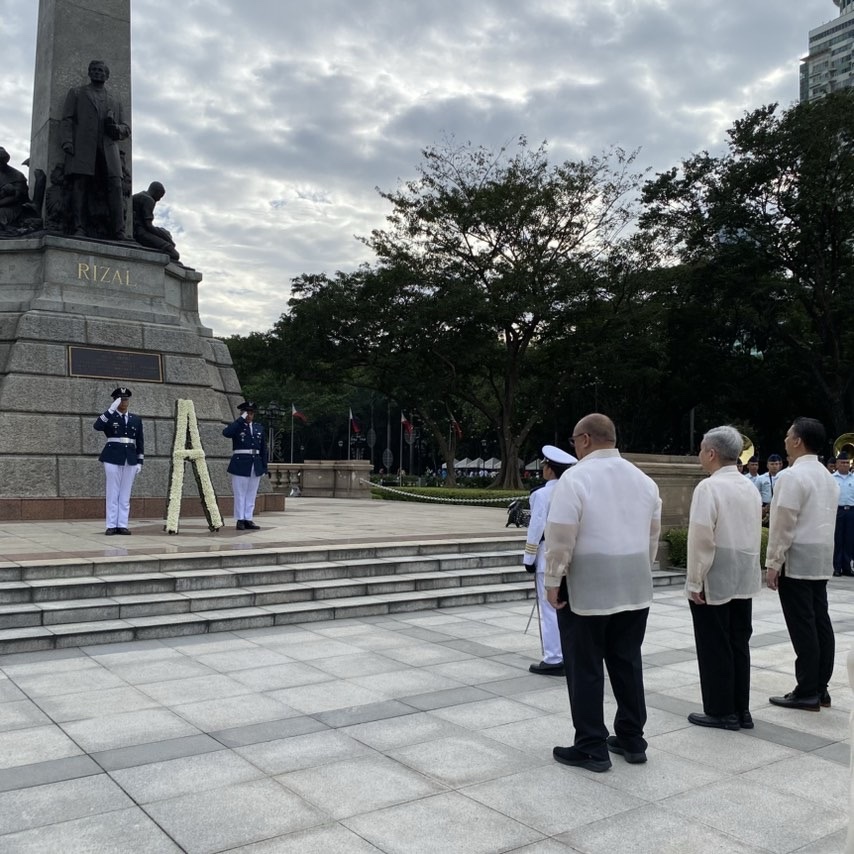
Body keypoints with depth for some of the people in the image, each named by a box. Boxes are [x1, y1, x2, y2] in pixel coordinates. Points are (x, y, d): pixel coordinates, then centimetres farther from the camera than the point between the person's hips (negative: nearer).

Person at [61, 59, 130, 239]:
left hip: (109, 150, 2)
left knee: (115, 187, -14)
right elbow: (67, 121, 10)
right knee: (80, 185, -14)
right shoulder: (76, 93, 22)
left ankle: (118, 234, -21)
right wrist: (67, 142, -7)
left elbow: (126, 130, 24)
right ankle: (79, 229, -20)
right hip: (83, 149, -1)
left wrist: (116, 128, 0)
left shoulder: (115, 101, 29)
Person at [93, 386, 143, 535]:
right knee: (112, 493, -1)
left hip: (130, 459, 3)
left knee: (125, 494, 5)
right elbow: (97, 426, -19)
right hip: (113, 458, -3)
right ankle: (111, 526, 3)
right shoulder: (109, 417, 3)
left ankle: (122, 525, 8)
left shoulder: (136, 419, 12)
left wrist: (140, 461, 6)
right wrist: (111, 409, -22)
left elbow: (140, 442, 12)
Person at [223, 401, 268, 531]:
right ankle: (240, 520, 5)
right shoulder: (236, 427, 0)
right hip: (240, 465, -4)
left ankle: (248, 520, 12)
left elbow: (263, 449, 15)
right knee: (240, 494, 0)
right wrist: (241, 419, -18)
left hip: (256, 466, 5)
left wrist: (264, 466, 10)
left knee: (251, 494, 7)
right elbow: (226, 433, -24)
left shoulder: (259, 428, 14)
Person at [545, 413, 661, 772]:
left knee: (586, 669, 3)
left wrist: (553, 581, -6)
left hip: (586, 587, -6)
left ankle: (591, 748, 10)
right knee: (628, 663, 15)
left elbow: (560, 538, -15)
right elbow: (653, 536, 14)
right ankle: (632, 739, 25)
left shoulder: (575, 477, -13)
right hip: (635, 586, 7)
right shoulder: (643, 479, 8)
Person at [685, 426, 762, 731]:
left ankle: (721, 712, 12)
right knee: (739, 643, 13)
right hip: (744, 579, 7)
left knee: (714, 646, 4)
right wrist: (745, 570, 17)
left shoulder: (709, 487, -17)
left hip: (714, 580, -7)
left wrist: (694, 581, -13)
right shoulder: (750, 487, 7)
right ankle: (741, 710, 20)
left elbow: (702, 538, -20)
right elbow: (754, 535, 11)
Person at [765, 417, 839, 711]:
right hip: (821, 559, 9)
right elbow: (825, 521, 16)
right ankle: (820, 688, 15)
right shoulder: (827, 476, 14)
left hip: (796, 560, -9)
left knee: (802, 625, -5)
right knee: (820, 622, 9)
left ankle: (807, 692, -1)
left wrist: (772, 562, -13)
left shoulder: (794, 475, -15)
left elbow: (783, 524, -17)